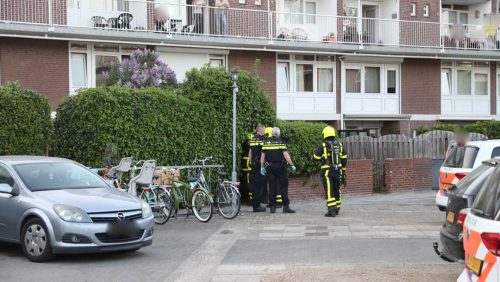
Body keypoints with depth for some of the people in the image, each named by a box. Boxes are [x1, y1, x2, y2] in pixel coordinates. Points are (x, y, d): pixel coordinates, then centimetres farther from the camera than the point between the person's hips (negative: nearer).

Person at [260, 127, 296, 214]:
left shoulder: (266, 142, 6)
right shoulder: (280, 142, -6)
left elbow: (262, 156, 8)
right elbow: (286, 154, -14)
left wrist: (262, 167, 15)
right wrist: (292, 164, -10)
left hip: (270, 167, 4)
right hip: (280, 167, -4)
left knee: (272, 187, 7)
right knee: (283, 186, 0)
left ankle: (272, 207, 8)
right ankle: (286, 206, -4)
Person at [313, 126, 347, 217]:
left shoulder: (323, 145, -9)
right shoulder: (339, 145, 6)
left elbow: (316, 157, 0)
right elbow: (344, 159, 10)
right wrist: (343, 171, 18)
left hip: (327, 171, -5)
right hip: (337, 171, 5)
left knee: (329, 191, -7)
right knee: (336, 190, 18)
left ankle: (332, 210, -15)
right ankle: (337, 209, 26)